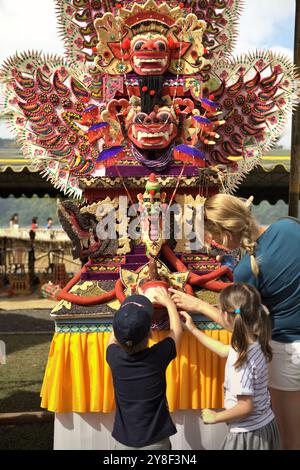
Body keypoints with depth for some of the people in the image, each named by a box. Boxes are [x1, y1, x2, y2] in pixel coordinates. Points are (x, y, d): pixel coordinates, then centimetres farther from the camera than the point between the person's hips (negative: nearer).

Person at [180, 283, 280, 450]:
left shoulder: (241, 359, -29)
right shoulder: (255, 342, -4)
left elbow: (245, 407, -25)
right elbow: (224, 351, 14)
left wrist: (215, 417, -10)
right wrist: (193, 330, 19)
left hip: (248, 435, -8)